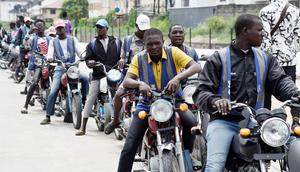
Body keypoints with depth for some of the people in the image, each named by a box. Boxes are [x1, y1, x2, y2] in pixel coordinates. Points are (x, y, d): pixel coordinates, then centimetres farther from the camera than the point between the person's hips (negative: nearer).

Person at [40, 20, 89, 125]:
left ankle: (84, 100, -9)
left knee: (85, 79, -28)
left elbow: (79, 51, 3)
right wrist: (49, 58, -24)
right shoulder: (53, 42, 12)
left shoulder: (73, 40, 11)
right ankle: (48, 116, -7)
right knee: (53, 92, -12)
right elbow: (50, 54, 1)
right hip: (60, 69, 0)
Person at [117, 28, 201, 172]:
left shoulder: (173, 53, -9)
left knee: (191, 122, -30)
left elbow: (196, 67, -20)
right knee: (129, 147, -9)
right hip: (147, 104, 1)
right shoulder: (138, 59, -5)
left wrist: (177, 78, -38)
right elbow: (126, 81, -14)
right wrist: (140, 83, -37)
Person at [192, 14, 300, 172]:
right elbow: (201, 93, -2)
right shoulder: (219, 59, 3)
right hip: (224, 121, -3)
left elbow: (280, 81, 2)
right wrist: (215, 101, -26)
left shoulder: (265, 58, 15)